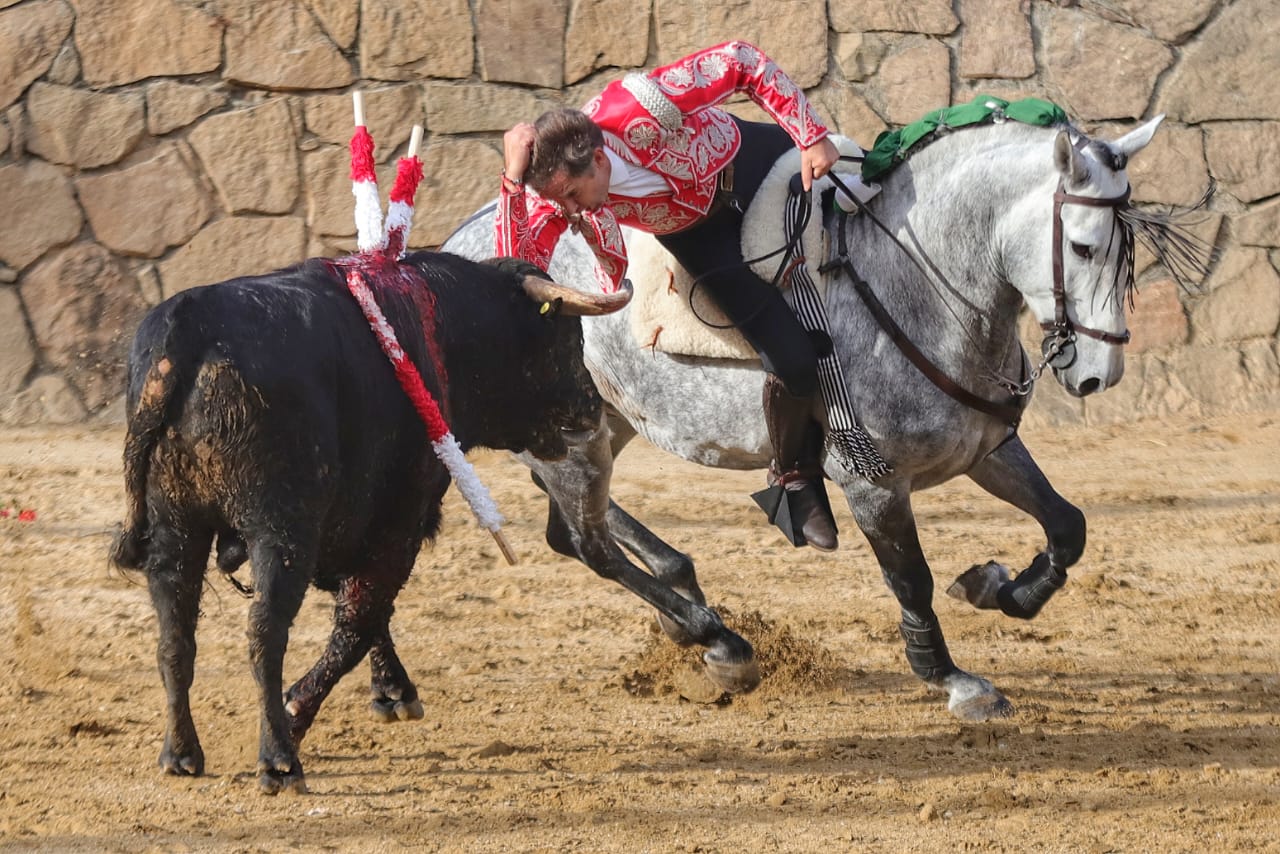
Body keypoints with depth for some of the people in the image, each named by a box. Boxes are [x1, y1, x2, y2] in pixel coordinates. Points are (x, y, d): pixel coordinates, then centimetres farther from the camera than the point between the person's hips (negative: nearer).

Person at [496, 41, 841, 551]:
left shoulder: (642, 107, -40)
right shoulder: (556, 193, -29)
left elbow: (744, 63, -29)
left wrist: (813, 138, -31)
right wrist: (512, 181, -47)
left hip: (750, 160, 0)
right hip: (699, 231, 0)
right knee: (792, 363, -12)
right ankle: (794, 480, 12)